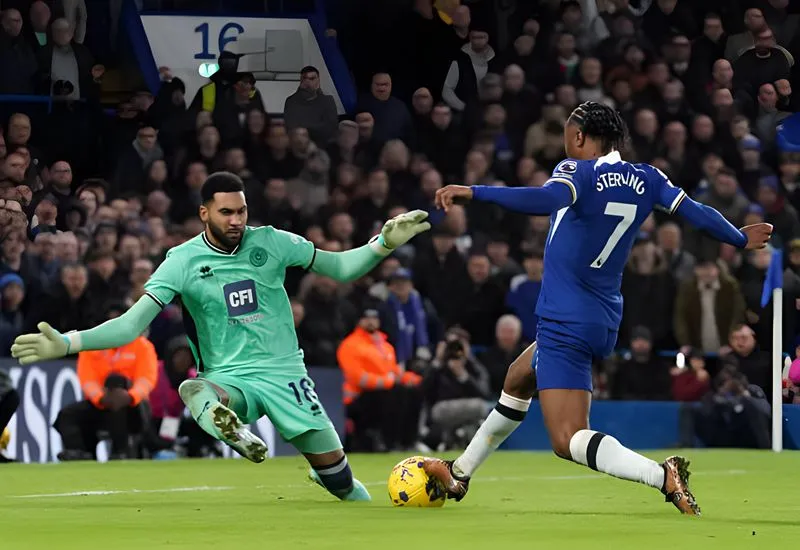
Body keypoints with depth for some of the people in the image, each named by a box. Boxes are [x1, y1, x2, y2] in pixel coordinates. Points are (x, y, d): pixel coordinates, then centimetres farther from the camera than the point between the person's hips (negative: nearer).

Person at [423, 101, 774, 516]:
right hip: (604, 323, 9)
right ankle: (459, 474, 46)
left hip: (564, 323, -9)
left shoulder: (579, 171, -14)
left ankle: (664, 476, -35)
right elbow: (696, 213, 8)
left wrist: (473, 193, -40)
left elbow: (546, 200, -34)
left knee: (568, 440, -15)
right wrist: (741, 239, 27)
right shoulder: (646, 179, 4)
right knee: (517, 381, 32)